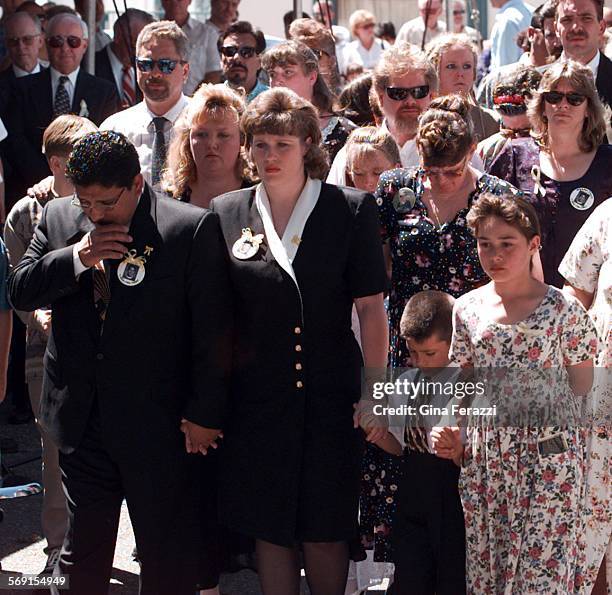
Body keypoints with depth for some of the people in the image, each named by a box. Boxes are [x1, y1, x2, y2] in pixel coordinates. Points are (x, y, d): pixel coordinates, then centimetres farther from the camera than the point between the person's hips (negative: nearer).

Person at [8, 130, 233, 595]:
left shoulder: (193, 228, -11)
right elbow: (19, 291, 2)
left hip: (161, 426, -4)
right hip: (82, 421, 4)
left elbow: (213, 330, -8)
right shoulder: (58, 218, 4)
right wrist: (76, 258, -15)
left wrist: (206, 413, -8)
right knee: (82, 555, 15)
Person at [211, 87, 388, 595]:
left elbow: (371, 306, -2)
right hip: (257, 397, 2)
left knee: (325, 529, 3)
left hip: (330, 397, -2)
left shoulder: (350, 210, -1)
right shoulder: (226, 213, 5)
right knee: (269, 528, 8)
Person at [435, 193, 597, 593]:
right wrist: (452, 436, 2)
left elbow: (581, 386, 0)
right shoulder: (467, 310, 8)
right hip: (485, 457, 4)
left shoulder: (562, 309, -4)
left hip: (548, 457, -4)